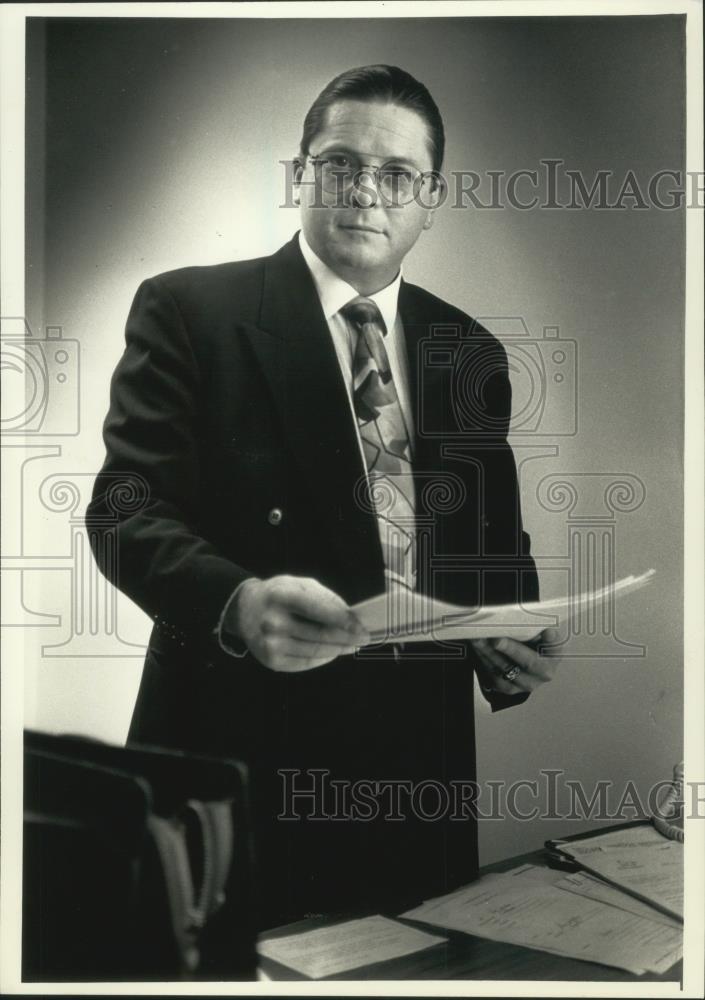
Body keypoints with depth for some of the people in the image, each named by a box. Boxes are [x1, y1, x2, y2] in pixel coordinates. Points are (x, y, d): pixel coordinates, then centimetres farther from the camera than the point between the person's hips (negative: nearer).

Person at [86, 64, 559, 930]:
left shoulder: (470, 353, 11)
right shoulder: (190, 310, -3)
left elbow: (495, 545, 16)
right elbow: (127, 510, -11)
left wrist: (513, 645, -5)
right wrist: (237, 603, -30)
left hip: (419, 768, 5)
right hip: (244, 753, -4)